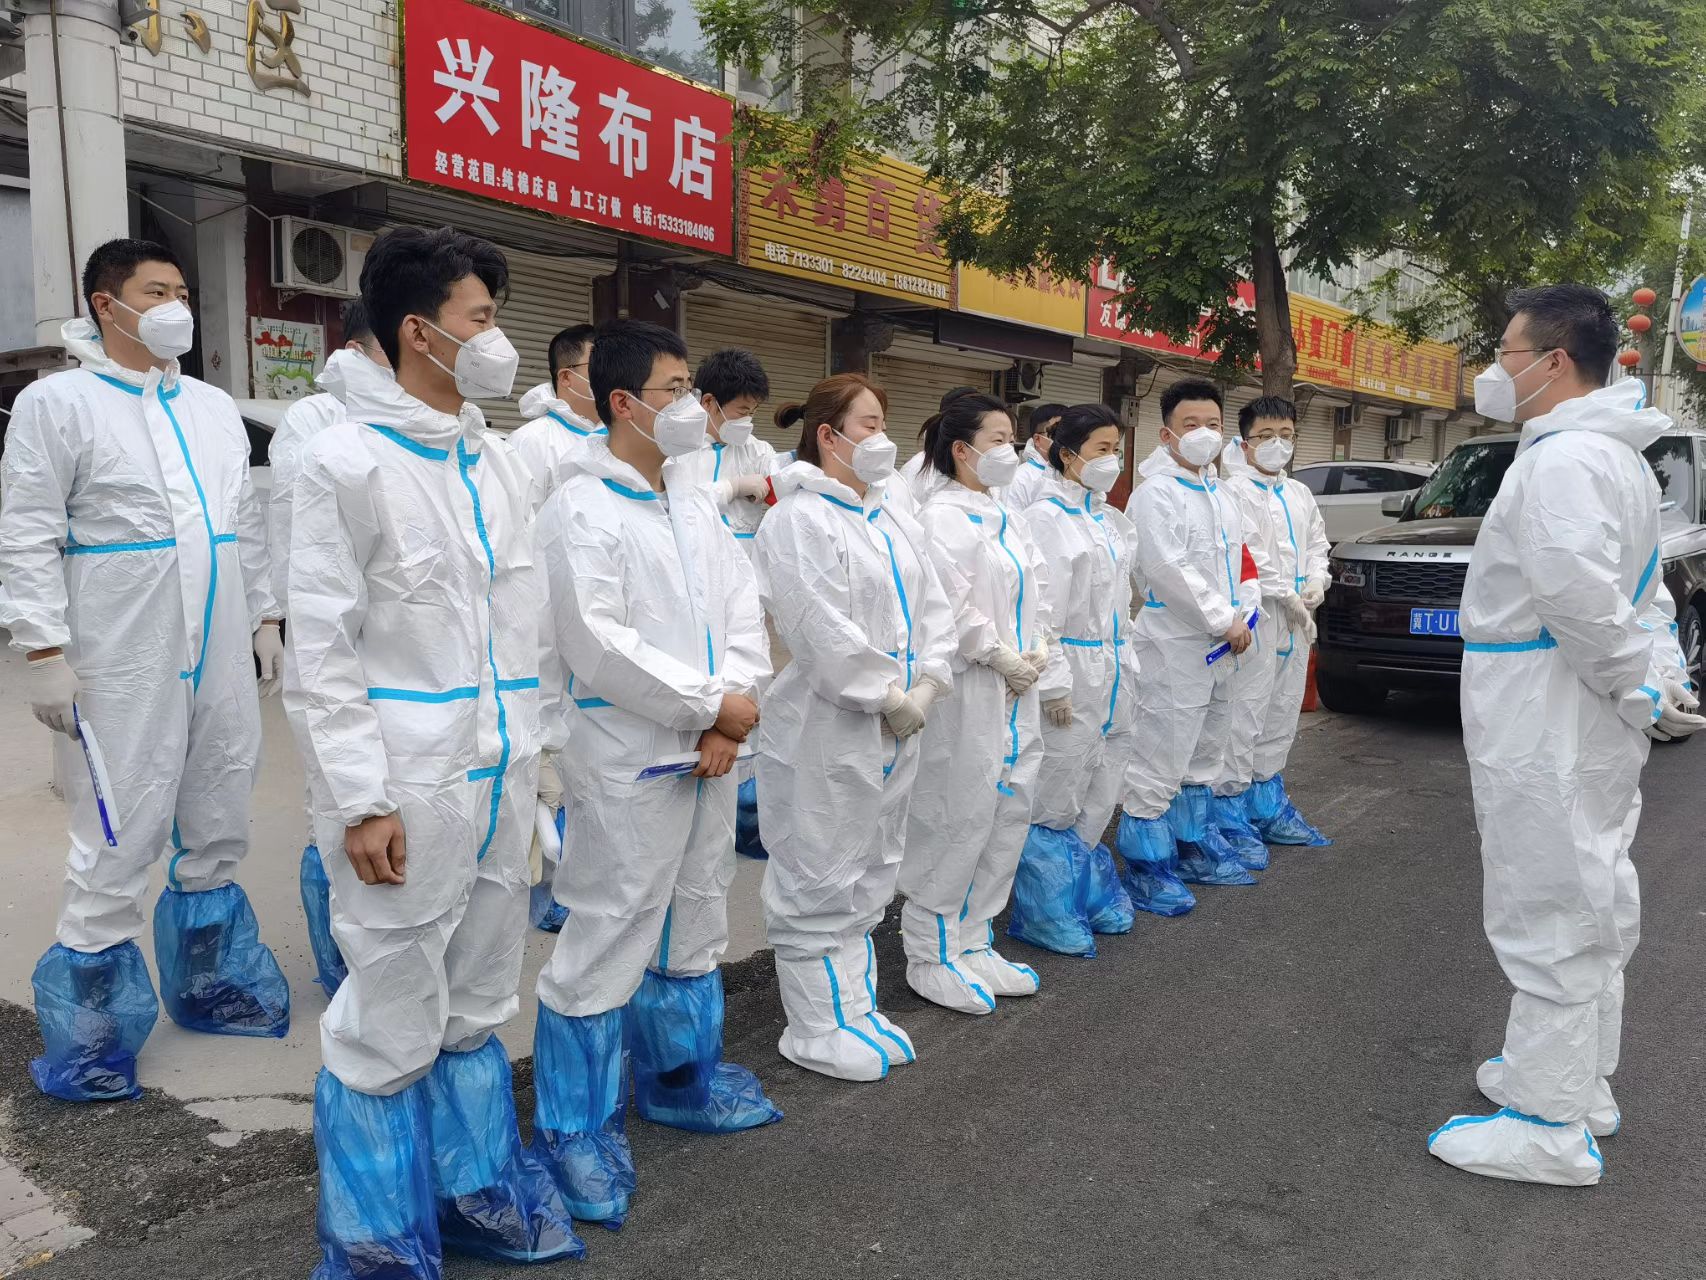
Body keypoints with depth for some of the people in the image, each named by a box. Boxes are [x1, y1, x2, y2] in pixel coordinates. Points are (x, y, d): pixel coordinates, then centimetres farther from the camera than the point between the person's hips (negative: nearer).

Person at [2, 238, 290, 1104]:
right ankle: (91, 1035, 16)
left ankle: (206, 987, 34)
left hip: (223, 663, 6)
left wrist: (264, 617, 14)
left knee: (218, 837, 16)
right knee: (116, 849, -1)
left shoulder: (213, 407, 13)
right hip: (122, 673, -6)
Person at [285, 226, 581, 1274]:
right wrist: (360, 801, -14)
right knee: (392, 1023, 4)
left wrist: (531, 759, 13)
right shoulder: (350, 462, -8)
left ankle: (476, 1191, 35)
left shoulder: (500, 467, 11)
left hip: (503, 781, 7)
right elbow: (321, 650, -10)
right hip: (410, 789, -6)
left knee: (479, 1009, 18)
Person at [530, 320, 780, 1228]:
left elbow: (744, 612, 8)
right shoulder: (580, 509, -11)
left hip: (708, 753, 8)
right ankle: (575, 1128, 16)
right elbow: (600, 647, -20)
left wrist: (733, 716, -7)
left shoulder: (696, 505, 11)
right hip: (626, 762, -7)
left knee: (696, 923, 19)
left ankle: (680, 1077, 38)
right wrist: (713, 704, -16)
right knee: (608, 938, 0)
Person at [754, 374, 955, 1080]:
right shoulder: (799, 520, -13)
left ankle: (856, 1009, 32)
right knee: (820, 882, 2)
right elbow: (824, 630, -21)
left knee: (870, 876, 18)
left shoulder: (895, 522, 14)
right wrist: (889, 696, -16)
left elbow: (933, 610, 12)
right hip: (826, 730, -9)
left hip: (896, 729, 9)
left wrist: (925, 687, -3)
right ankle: (816, 1029, 16)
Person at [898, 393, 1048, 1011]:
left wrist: (1038, 653, 3)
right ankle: (930, 957, 13)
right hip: (967, 692, -9)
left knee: (1010, 815, 13)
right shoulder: (943, 517, -12)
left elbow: (1033, 589, 18)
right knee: (957, 823, -2)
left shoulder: (1000, 515, 16)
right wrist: (1007, 661, -12)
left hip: (1014, 691, 9)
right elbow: (955, 608, -20)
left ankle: (973, 942, 27)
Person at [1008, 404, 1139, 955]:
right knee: (1056, 800, -1)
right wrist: (1054, 681, -18)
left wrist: (1128, 670, 17)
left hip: (1114, 675, 8)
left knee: (1099, 800, 14)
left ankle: (1087, 892, 28)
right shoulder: (1046, 517, -10)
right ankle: (1045, 911, 12)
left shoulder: (1112, 520, 15)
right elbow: (1040, 607, -15)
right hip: (1073, 672, -8)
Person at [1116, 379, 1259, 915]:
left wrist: (1239, 619, 5)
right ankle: (1146, 869, 3)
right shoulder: (1156, 492, -12)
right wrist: (1225, 622, -17)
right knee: (1159, 762, -6)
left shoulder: (1218, 496, 15)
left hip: (1218, 648, 9)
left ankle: (1194, 848, 32)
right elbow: (1169, 569, -21)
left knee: (1202, 756, 19)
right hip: (1174, 645, -9)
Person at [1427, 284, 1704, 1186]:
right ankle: (1578, 1082, 33)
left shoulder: (1563, 459, -19)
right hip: (1587, 729, 11)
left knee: (1548, 917, -2)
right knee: (1589, 905, 18)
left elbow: (1582, 598, -29)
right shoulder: (1616, 454, 16)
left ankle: (1550, 1128, 8)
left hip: (1547, 731, -10)